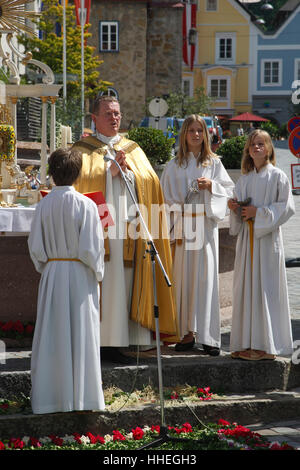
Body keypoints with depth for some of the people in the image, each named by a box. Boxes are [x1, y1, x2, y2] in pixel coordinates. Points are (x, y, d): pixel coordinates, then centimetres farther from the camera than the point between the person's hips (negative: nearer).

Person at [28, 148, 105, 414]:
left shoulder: (44, 205, -3)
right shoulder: (85, 205, -12)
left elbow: (35, 245, 1)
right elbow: (91, 247, -12)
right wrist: (98, 273, 2)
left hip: (52, 274, 3)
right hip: (80, 275, -3)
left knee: (51, 334, 9)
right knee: (80, 334, 5)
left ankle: (48, 395, 14)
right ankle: (81, 395, 10)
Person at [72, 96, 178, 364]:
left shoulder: (133, 149, 19)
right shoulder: (83, 150, 9)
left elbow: (150, 180, 8)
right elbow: (82, 179, -6)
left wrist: (127, 170, -7)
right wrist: (110, 170, -11)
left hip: (129, 227, 4)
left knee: (124, 285, 0)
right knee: (101, 286, -8)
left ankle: (117, 342, 3)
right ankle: (97, 342, -5)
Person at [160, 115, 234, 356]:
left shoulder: (214, 163, 10)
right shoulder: (174, 166, 10)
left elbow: (229, 189, 8)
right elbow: (167, 197, 7)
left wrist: (212, 185, -11)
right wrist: (176, 227, -3)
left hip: (206, 224, -1)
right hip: (182, 225, 1)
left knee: (206, 276, -5)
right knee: (184, 276, -2)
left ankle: (208, 335, -3)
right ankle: (187, 332, 3)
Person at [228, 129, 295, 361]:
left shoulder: (277, 176, -2)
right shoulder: (245, 179, 15)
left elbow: (287, 206, -9)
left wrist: (259, 212, -15)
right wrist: (234, 207, -1)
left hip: (267, 237, -6)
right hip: (246, 237, 6)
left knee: (265, 288, -7)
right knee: (246, 287, 4)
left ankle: (267, 344, -3)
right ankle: (247, 343, 8)